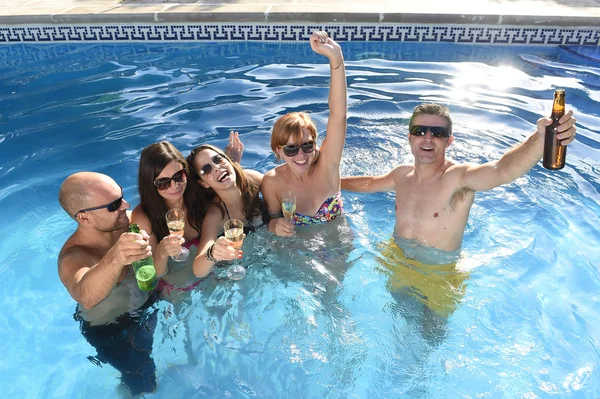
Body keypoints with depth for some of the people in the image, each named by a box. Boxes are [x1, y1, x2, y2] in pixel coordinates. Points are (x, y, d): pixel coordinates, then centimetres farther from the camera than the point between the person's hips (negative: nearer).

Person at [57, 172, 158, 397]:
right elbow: (86, 297, -54)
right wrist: (114, 258, -74)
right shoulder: (73, 258, -33)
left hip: (146, 307, 4)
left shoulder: (129, 221, -21)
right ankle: (130, 390, 46)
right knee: (142, 382, 16)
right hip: (111, 332, -4)